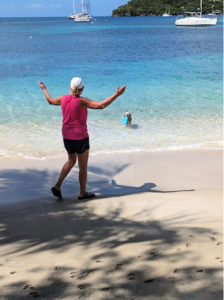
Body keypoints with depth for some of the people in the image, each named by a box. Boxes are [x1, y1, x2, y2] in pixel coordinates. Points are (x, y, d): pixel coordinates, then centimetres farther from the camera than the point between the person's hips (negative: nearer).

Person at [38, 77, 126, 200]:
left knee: (71, 161, 25)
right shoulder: (81, 101, -19)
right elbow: (101, 105, -26)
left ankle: (57, 186, 14)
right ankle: (82, 193, 20)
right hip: (80, 137, -6)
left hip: (67, 136, 7)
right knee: (83, 166, 9)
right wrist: (116, 94, -22)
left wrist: (44, 89, 36)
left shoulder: (64, 99, -1)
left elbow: (50, 100, 19)